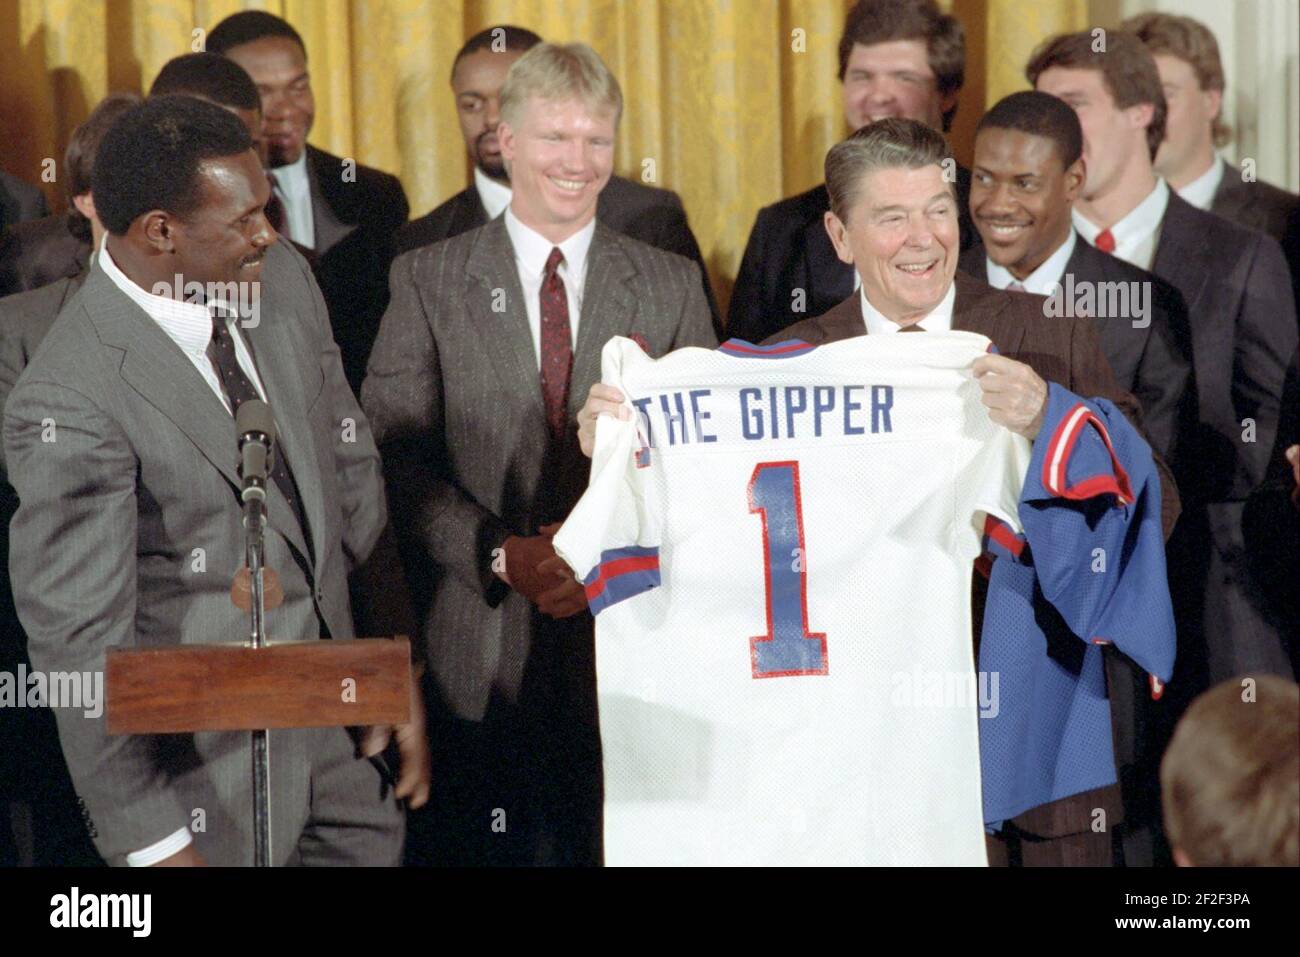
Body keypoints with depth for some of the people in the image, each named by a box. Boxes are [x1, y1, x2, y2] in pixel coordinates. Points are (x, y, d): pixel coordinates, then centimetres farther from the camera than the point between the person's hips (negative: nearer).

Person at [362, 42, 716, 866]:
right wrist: (503, 555, -15)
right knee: (480, 853, 2)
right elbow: (397, 455, -2)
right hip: (480, 650, -1)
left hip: (627, 639, 1)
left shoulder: (672, 287, 10)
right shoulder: (429, 280, 5)